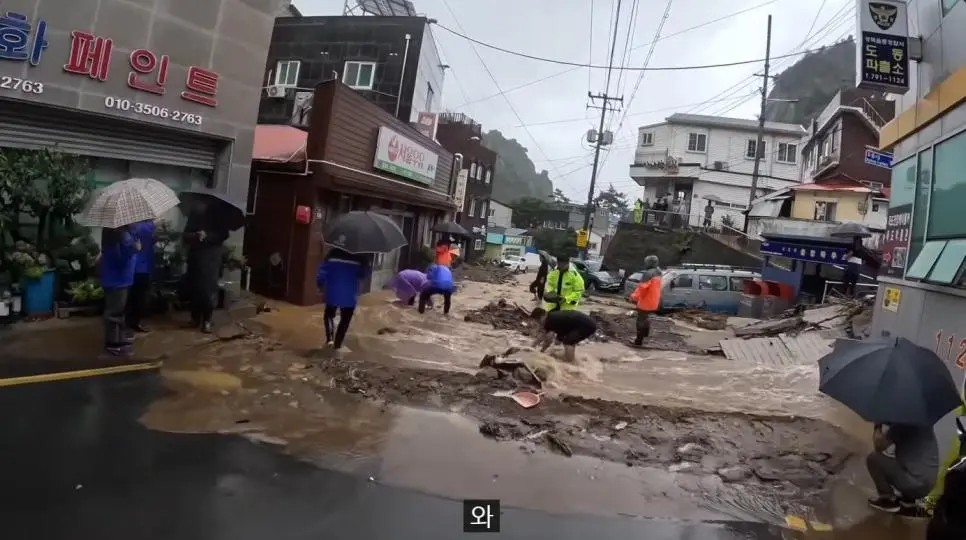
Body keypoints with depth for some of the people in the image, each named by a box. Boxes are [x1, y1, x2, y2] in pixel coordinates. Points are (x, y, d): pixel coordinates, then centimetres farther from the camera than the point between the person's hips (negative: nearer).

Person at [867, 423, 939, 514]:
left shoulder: (899, 424, -15)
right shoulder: (923, 421, 9)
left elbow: (878, 446, -5)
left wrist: (877, 427, 5)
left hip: (913, 484, -8)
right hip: (927, 485, 9)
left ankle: (889, 500, 5)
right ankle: (908, 501, 18)